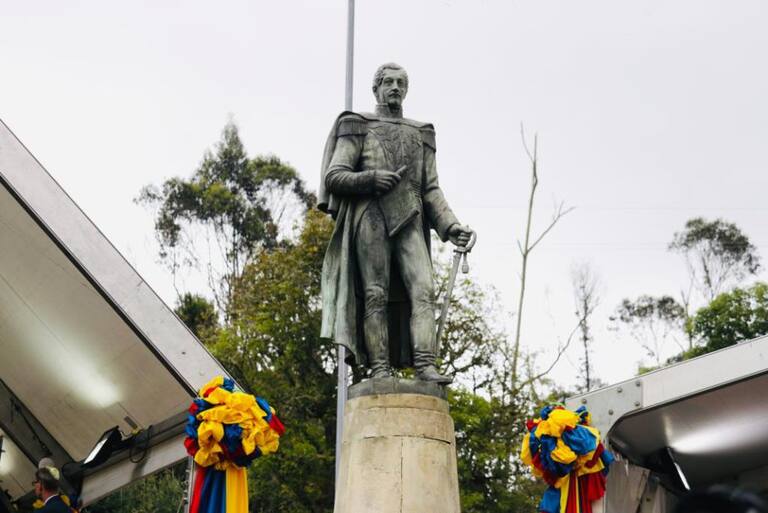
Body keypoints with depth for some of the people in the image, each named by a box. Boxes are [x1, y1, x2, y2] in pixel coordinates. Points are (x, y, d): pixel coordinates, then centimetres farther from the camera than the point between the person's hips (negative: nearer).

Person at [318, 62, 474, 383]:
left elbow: (431, 189, 18)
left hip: (410, 222, 3)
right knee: (376, 294, -8)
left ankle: (424, 365, -19)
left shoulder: (420, 134, 24)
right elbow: (334, 176, 4)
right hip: (371, 218, -3)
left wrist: (450, 226, 2)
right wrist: (371, 179, -13)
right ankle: (379, 369, -9)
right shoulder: (357, 127, 14)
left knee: (422, 289, -13)